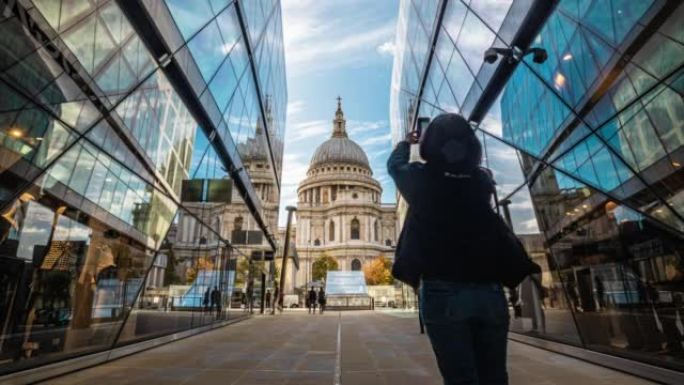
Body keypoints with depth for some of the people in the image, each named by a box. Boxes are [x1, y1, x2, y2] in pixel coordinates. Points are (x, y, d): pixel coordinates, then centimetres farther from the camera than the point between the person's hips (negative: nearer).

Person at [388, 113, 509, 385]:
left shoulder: (421, 178, -1)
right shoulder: (481, 179, 8)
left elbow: (395, 164, 21)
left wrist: (407, 142, 41)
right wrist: (457, 138, 48)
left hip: (443, 291, -3)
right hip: (490, 291, 4)